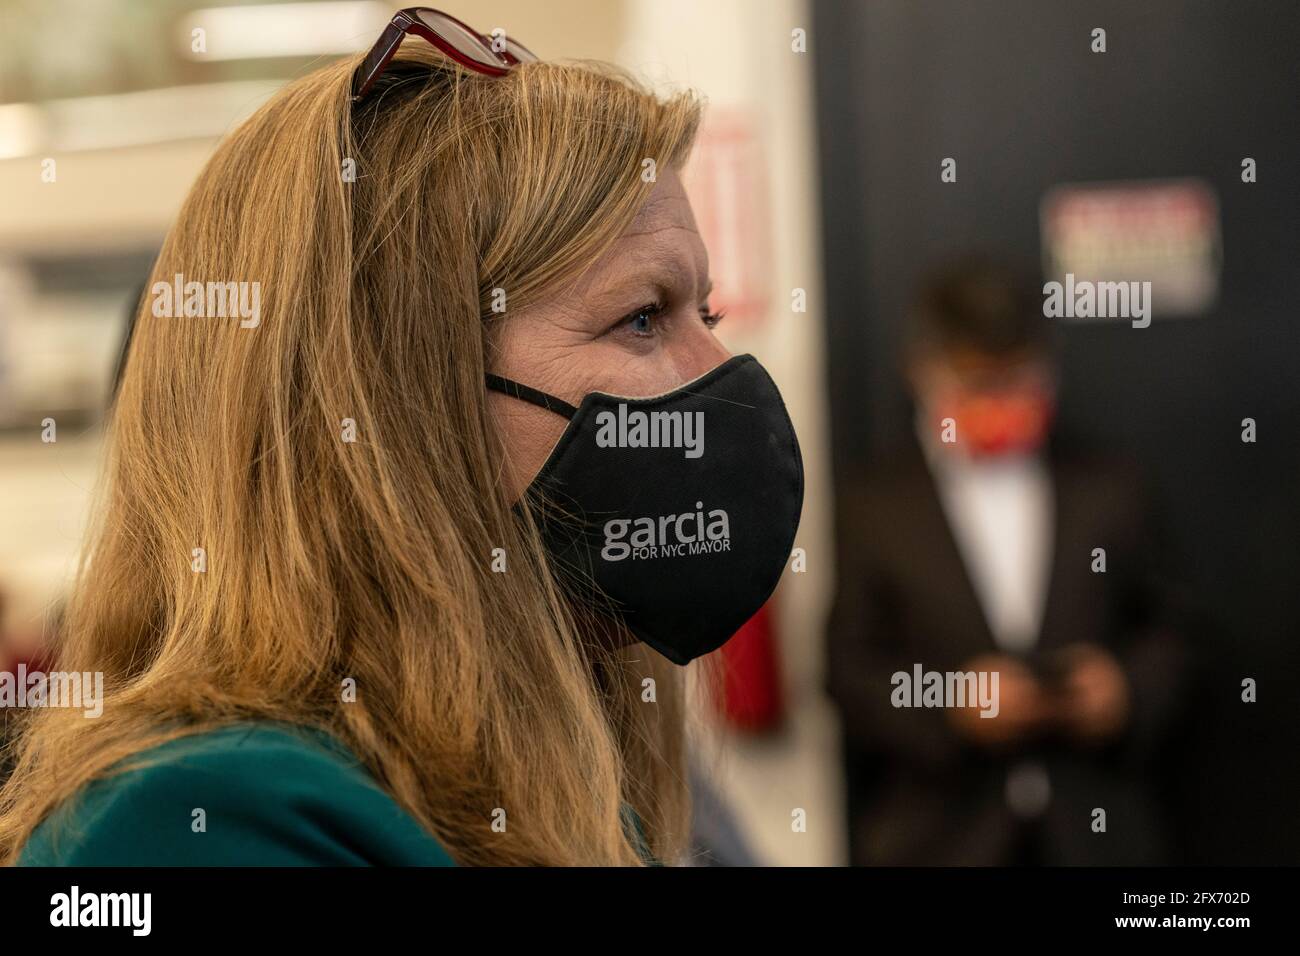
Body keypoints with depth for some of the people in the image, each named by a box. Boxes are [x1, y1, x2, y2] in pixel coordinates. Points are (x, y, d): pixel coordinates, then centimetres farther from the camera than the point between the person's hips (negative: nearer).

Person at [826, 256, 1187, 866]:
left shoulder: (1107, 492, 8)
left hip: (1095, 830, 2)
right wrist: (950, 704, -17)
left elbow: (1162, 631, 13)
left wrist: (1130, 689, -8)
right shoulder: (874, 509, 1)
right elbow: (850, 666, -2)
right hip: (939, 836, -2)